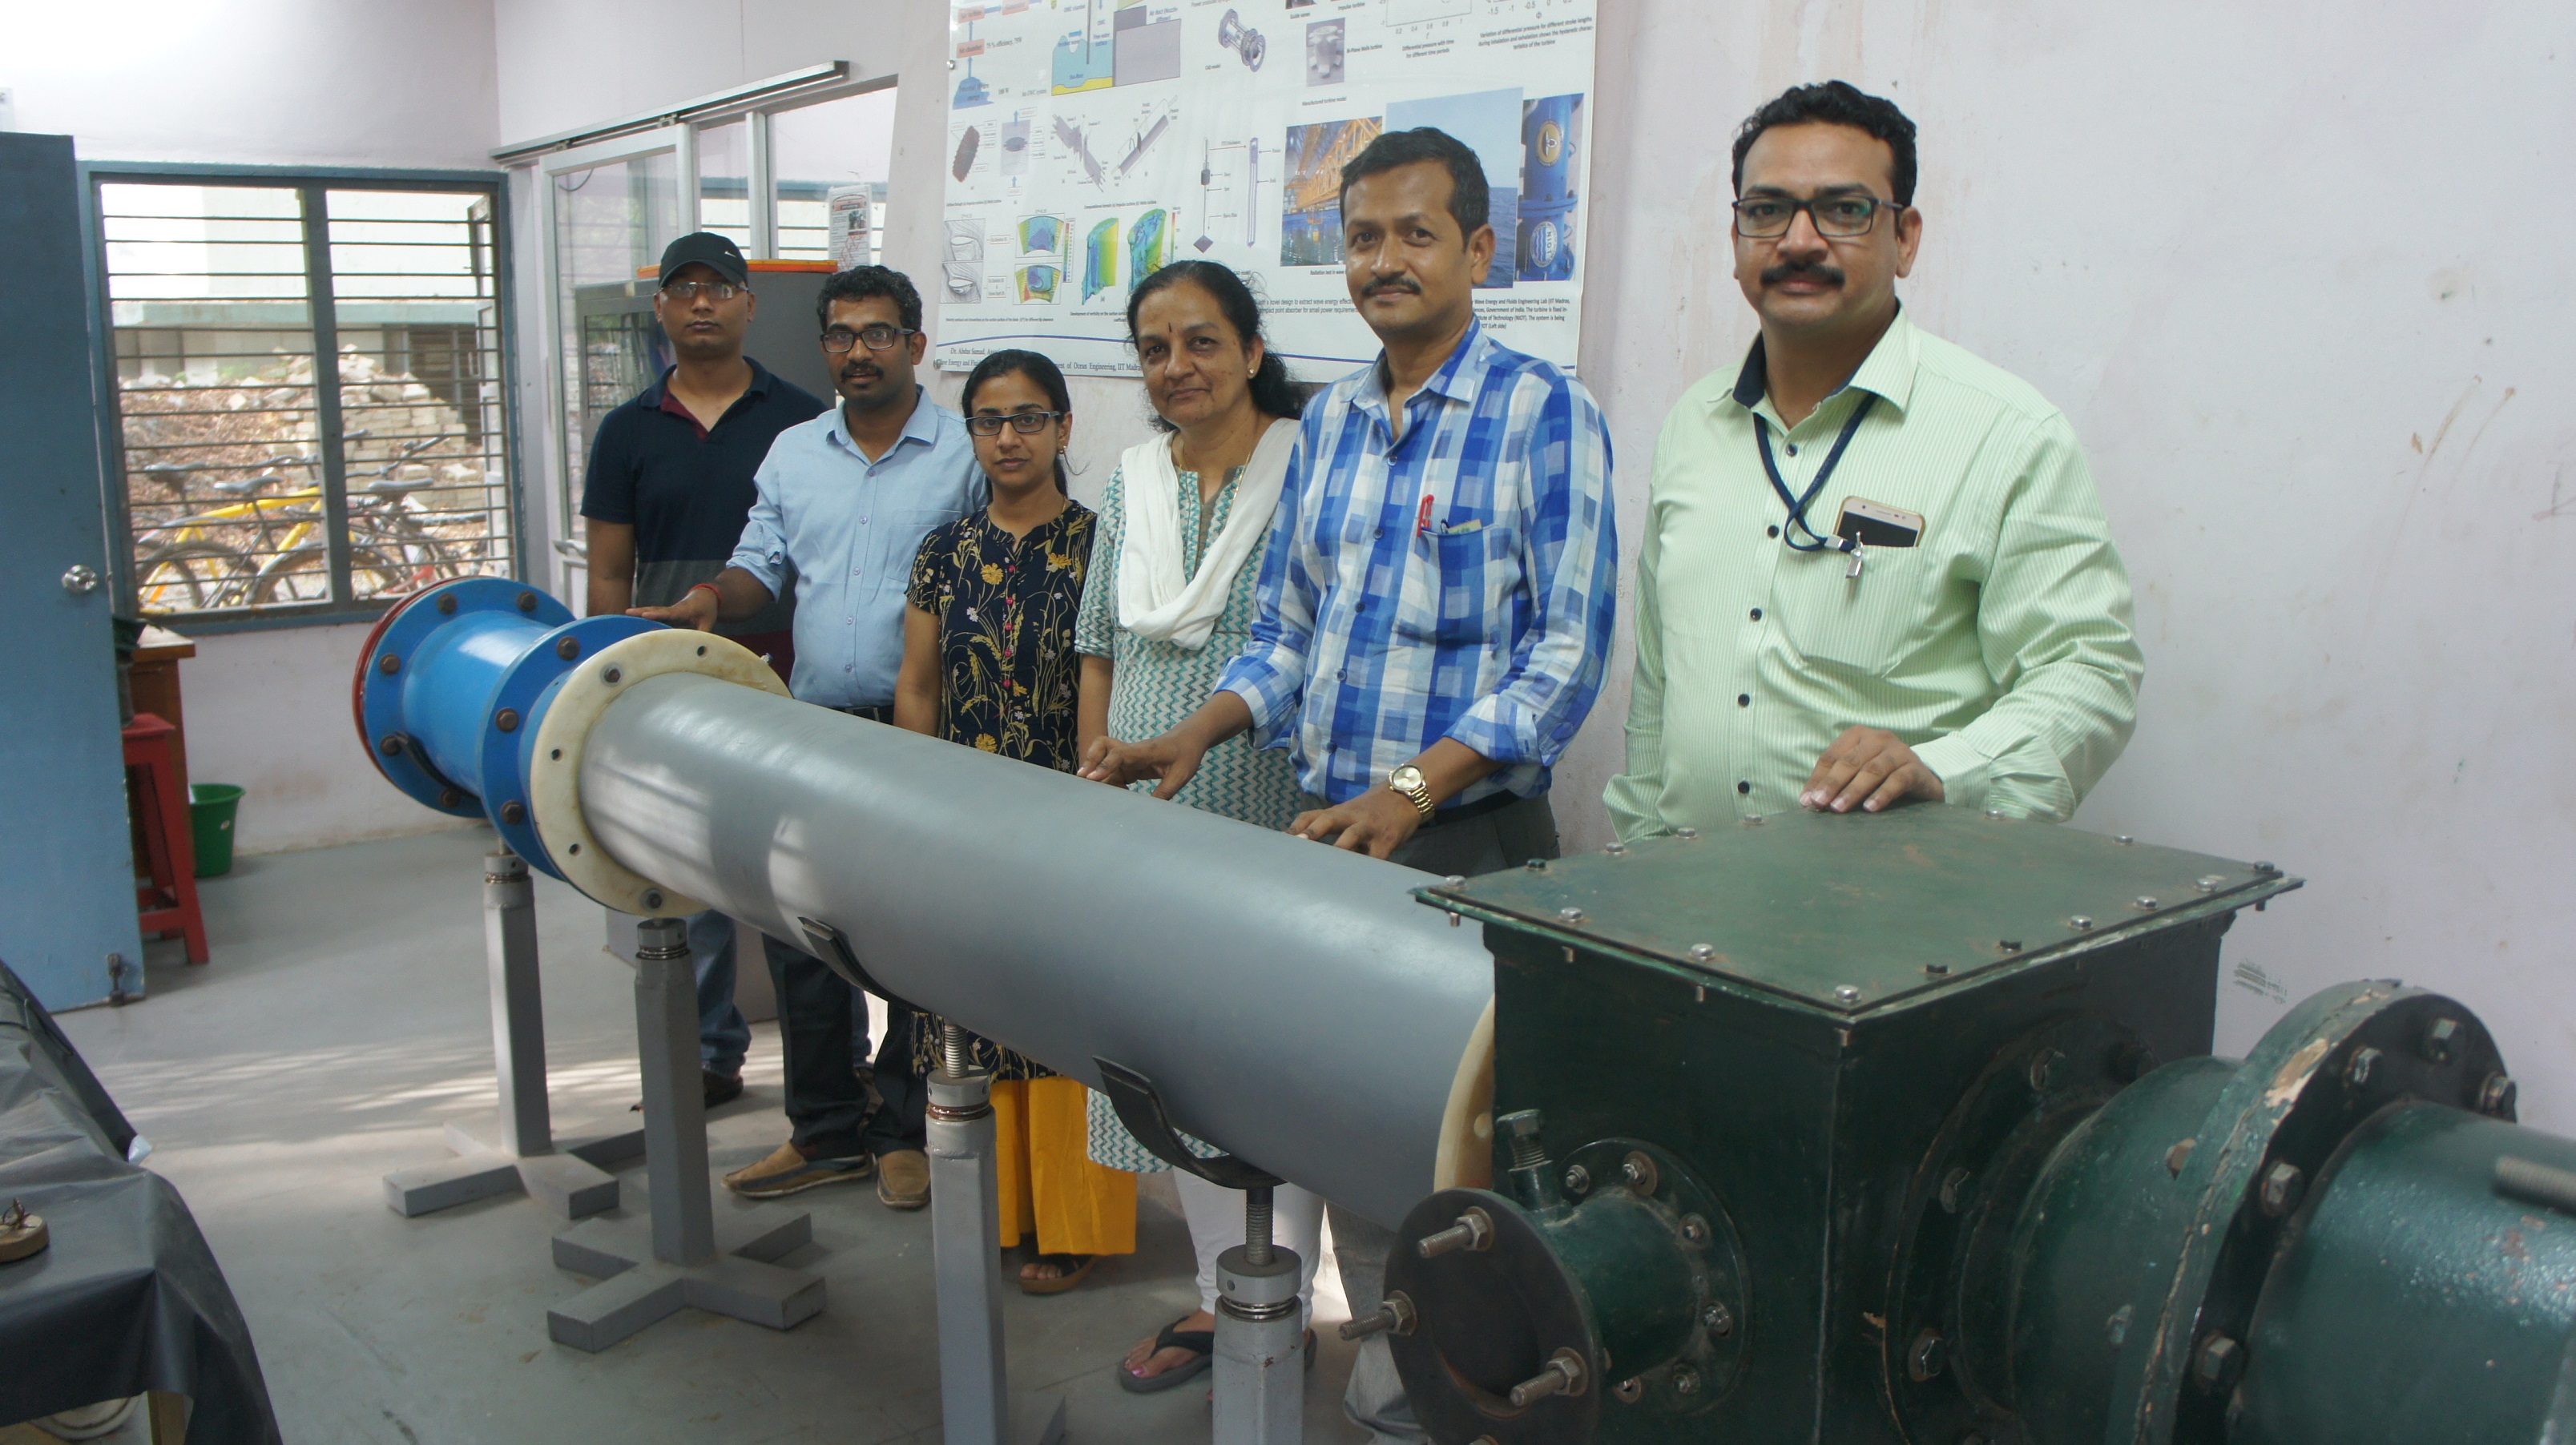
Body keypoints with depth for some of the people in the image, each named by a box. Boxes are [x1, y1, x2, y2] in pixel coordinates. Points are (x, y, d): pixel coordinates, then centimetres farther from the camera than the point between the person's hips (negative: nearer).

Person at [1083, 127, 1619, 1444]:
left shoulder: (1542, 415, -7)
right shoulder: (1329, 423, 12)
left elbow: (1568, 648, -13)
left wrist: (1415, 789, -23)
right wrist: (1192, 738, 1)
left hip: (1466, 841, -6)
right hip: (1331, 830, 6)